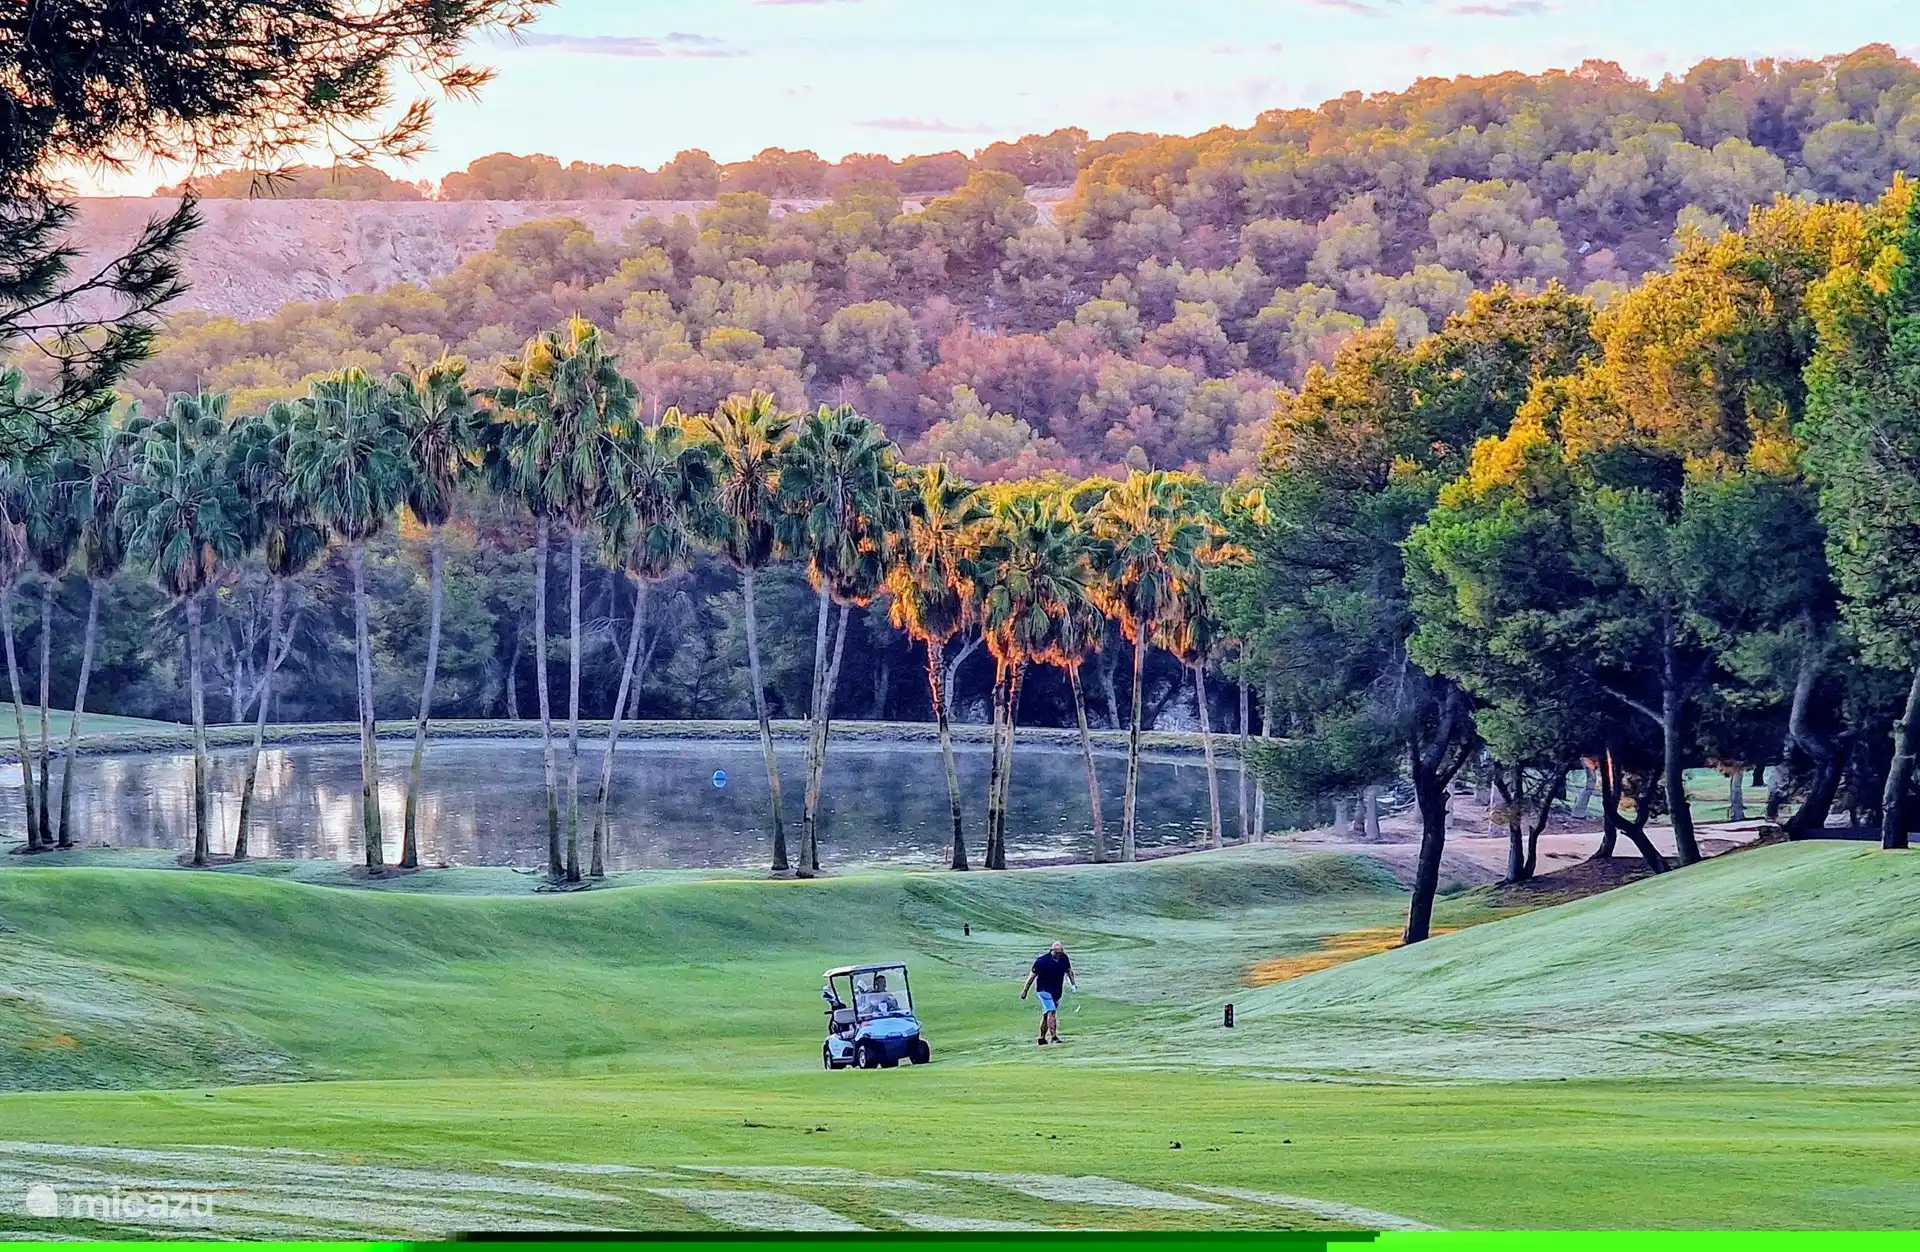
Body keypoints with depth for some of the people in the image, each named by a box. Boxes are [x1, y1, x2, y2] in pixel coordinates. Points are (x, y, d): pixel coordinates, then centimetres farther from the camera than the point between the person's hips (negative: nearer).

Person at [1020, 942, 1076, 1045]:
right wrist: (1025, 990, -3)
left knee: (1046, 1014, 12)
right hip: (1044, 989, -5)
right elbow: (1033, 975, -8)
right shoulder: (1042, 959, -16)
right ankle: (1054, 1036, -24)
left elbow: (1069, 971, 17)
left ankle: (1042, 1038, 20)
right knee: (1051, 1012, -20)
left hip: (1057, 991, 5)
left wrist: (1073, 984, 6)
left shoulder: (1064, 958, -1)